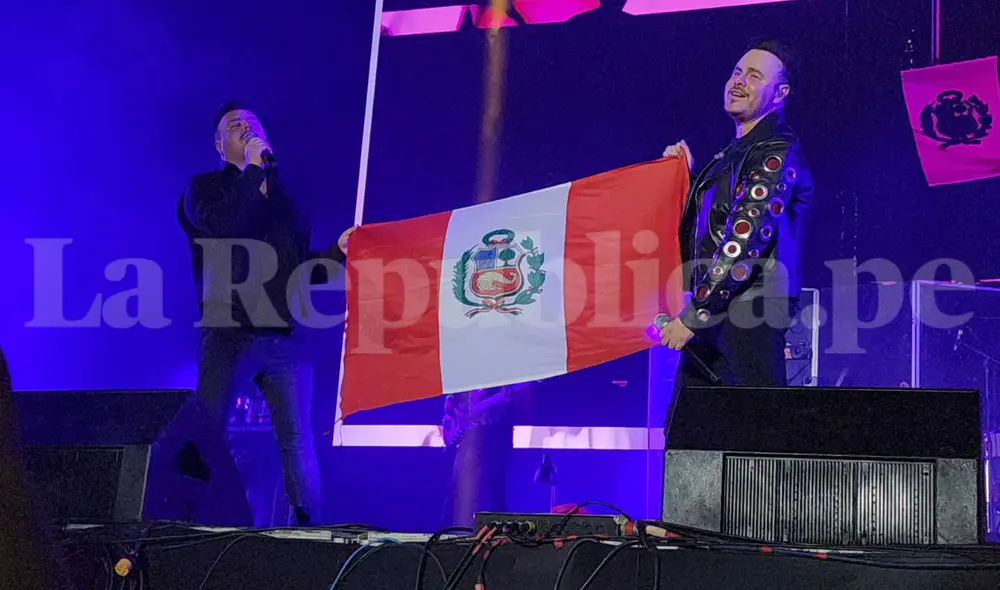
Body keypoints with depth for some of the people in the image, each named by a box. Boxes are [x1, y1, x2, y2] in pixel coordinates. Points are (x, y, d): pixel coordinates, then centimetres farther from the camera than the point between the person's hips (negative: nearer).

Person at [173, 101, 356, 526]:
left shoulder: (284, 201, 22)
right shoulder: (204, 189, 9)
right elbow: (222, 224, -16)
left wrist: (338, 251, 7)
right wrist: (252, 167, -8)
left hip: (283, 340, 4)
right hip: (228, 336, -4)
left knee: (297, 440, -1)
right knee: (201, 439, -8)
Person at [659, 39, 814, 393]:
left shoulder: (777, 154, -10)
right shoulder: (734, 154, 21)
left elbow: (743, 243, -18)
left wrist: (693, 315, -19)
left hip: (749, 315, -10)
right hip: (711, 317, 10)